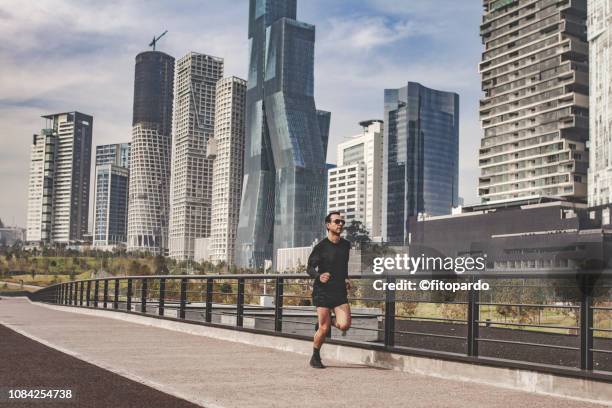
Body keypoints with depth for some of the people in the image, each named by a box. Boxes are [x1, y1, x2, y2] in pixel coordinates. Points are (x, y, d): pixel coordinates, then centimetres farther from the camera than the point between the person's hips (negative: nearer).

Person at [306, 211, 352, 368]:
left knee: (345, 325, -13)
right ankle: (315, 357, 21)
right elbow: (310, 268, -5)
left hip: (340, 291, 4)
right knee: (324, 329, -3)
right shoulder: (321, 246, -7)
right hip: (322, 291, -4)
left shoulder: (346, 245, 9)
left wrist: (346, 279, 9)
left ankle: (326, 322, 20)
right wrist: (319, 276, -25)